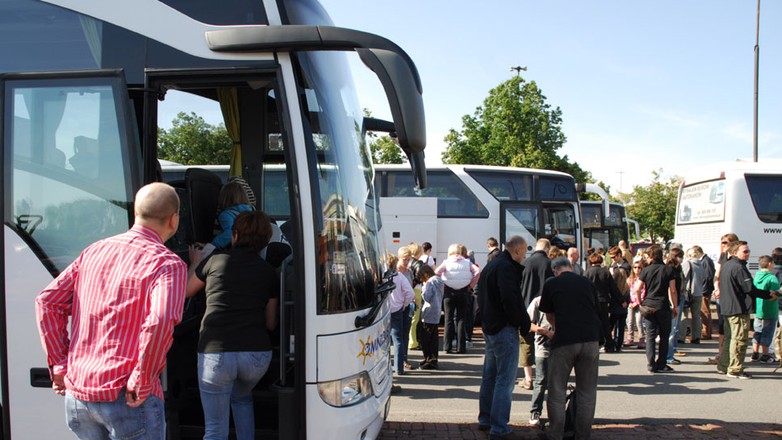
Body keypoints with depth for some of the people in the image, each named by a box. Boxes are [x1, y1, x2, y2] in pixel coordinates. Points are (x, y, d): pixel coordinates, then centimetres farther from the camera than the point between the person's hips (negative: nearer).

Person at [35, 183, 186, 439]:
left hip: (76, 393, 7)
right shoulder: (168, 264, -11)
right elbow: (160, 322, -27)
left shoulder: (94, 252, 9)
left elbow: (47, 302, 8)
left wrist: (60, 365, 9)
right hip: (127, 399, -6)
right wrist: (142, 382, -16)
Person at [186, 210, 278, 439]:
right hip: (258, 354, 3)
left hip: (216, 353, -3)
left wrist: (195, 263, 38)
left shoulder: (215, 261, 3)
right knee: (242, 398, 34)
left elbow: (185, 291, 21)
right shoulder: (268, 271, 8)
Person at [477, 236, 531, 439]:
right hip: (505, 329, -10)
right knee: (505, 379, -4)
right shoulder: (506, 267, -17)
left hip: (489, 328, 10)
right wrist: (524, 324, -14)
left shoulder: (490, 265, 15)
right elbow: (511, 299, -27)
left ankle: (485, 419, 26)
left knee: (489, 376, 17)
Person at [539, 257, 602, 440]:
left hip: (565, 341, -3)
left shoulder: (551, 284, 7)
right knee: (587, 391, 13)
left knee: (557, 391, 9)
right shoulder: (587, 283, 14)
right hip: (591, 339, 3)